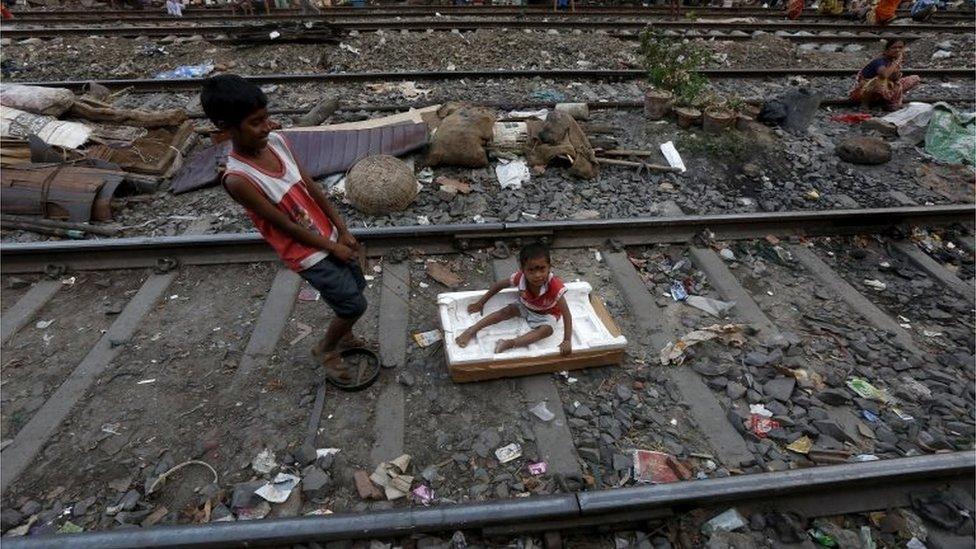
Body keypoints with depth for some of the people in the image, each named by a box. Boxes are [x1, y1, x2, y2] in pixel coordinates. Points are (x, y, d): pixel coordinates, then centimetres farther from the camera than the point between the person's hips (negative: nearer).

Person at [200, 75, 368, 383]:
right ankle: (325, 350, 30)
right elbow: (285, 225, -20)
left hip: (330, 237, 7)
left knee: (357, 288, 21)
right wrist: (332, 247, -11)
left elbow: (311, 188, 0)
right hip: (309, 254, -7)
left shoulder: (277, 141, -7)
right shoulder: (238, 178, -26)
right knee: (354, 305, 1)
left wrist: (343, 231, 0)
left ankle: (342, 336, 48)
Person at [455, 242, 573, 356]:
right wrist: (480, 303, -3)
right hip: (525, 307, 3)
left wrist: (567, 341, -43)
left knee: (547, 330, -31)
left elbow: (566, 314, -36)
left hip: (546, 314, -3)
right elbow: (499, 285, -11)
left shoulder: (555, 286, -39)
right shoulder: (520, 277, -29)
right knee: (508, 310, -18)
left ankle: (510, 343, -37)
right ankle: (471, 330, -13)